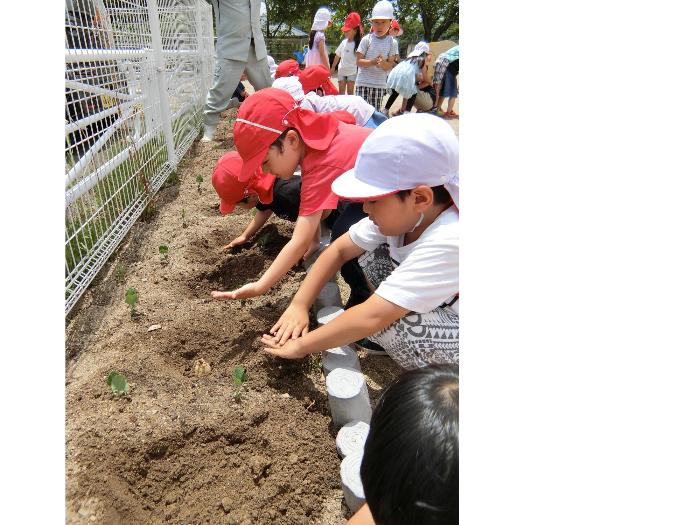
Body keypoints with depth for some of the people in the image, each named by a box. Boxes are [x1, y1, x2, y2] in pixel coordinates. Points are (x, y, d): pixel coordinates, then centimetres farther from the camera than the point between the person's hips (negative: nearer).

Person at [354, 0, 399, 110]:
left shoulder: (392, 42, 0)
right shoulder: (366, 39, -4)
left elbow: (390, 65, -3)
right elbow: (359, 61, -7)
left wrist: (383, 63, -26)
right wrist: (373, 62, -24)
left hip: (380, 84, 2)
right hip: (363, 82, -1)